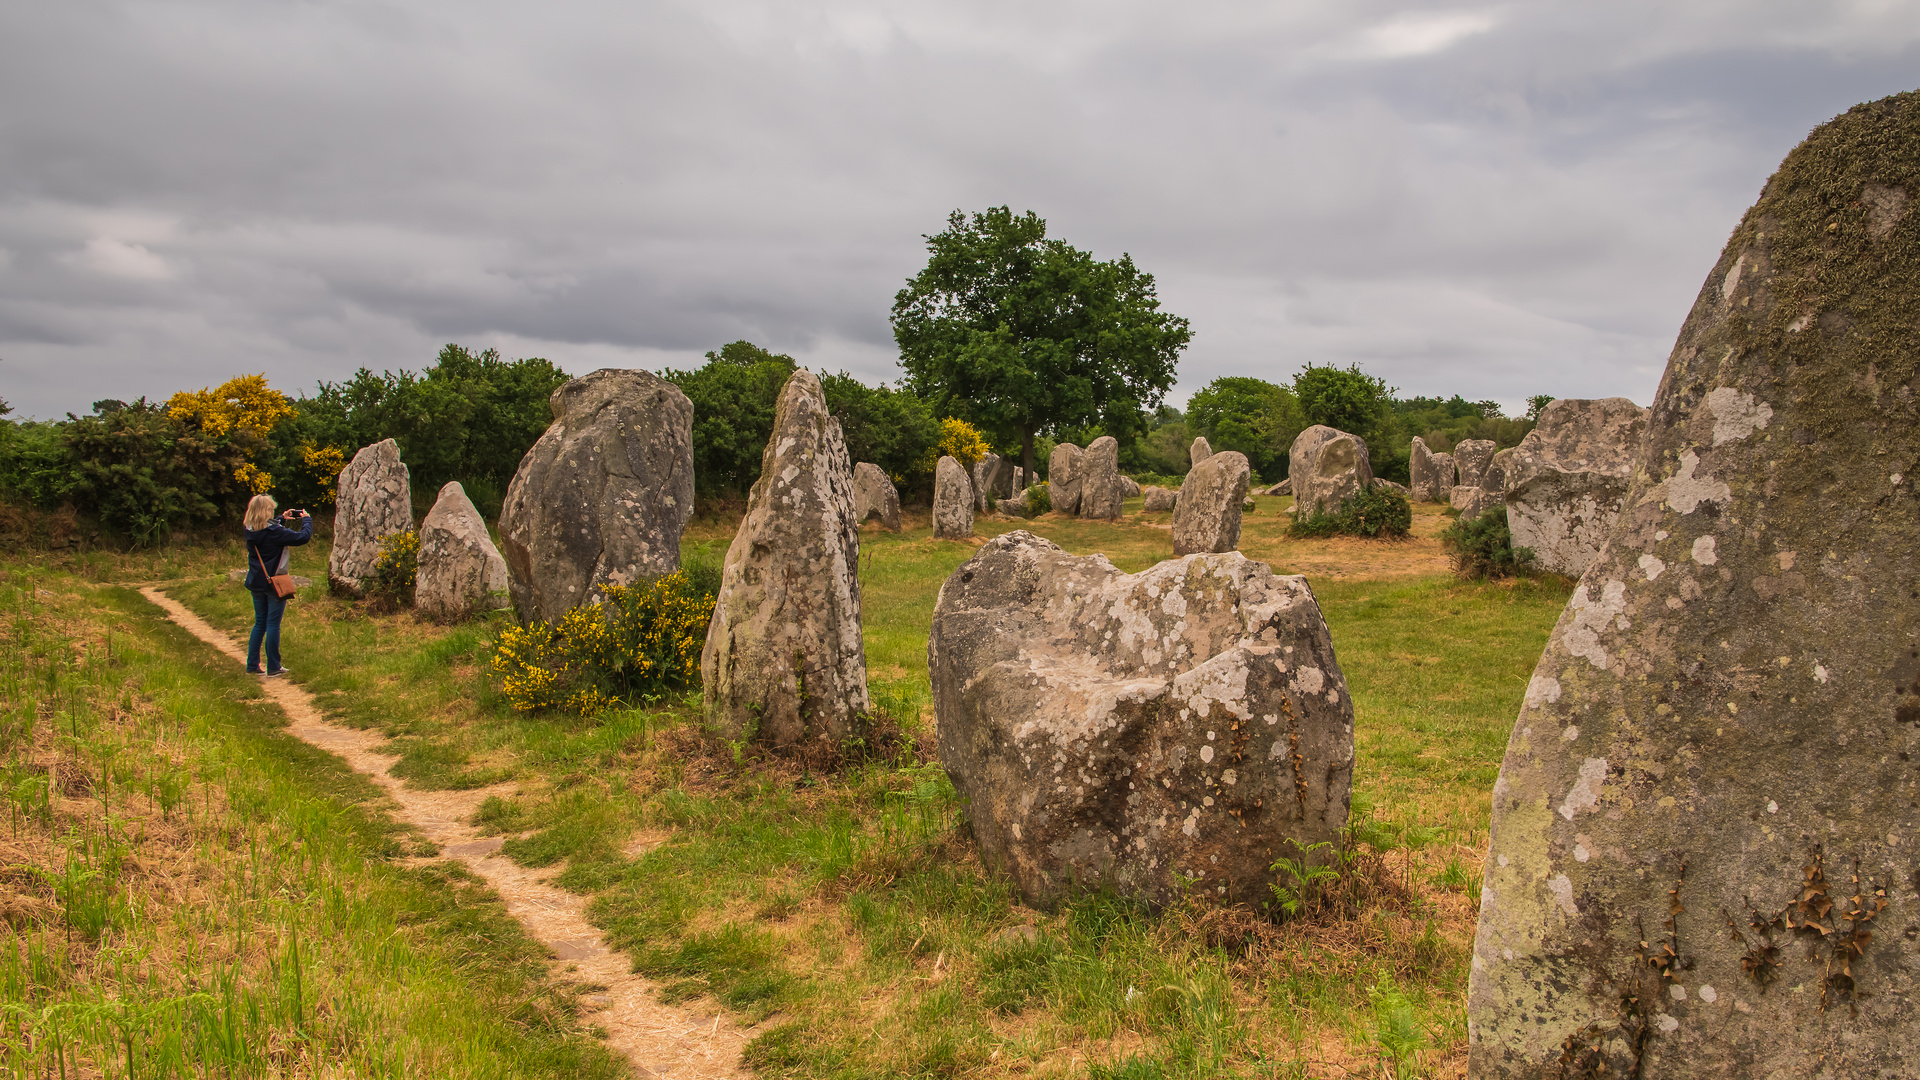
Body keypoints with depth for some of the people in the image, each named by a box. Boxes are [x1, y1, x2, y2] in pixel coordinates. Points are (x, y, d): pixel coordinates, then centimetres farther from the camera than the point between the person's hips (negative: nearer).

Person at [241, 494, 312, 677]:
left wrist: (282, 520, 15)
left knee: (260, 623, 16)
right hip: (275, 584, -6)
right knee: (273, 625, 1)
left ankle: (252, 665, 17)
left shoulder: (250, 531, -1)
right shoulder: (274, 532, -21)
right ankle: (273, 668, 8)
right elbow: (303, 537, -19)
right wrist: (307, 519, -2)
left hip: (256, 583, 6)